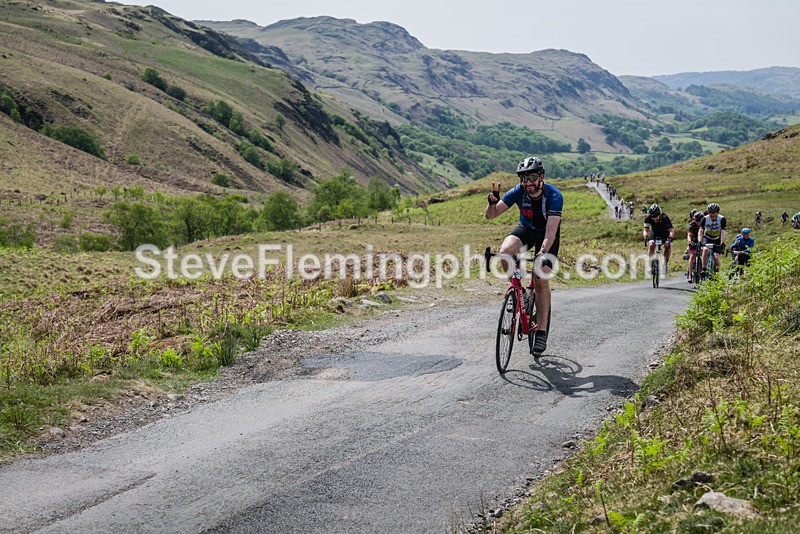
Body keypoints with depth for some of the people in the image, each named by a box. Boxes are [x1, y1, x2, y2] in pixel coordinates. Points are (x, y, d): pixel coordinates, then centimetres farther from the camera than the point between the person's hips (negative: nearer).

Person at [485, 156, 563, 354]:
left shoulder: (554, 196, -30)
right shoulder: (518, 192, -21)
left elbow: (551, 230, -39)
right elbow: (491, 215, -21)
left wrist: (543, 253, -54)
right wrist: (492, 202, -43)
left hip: (547, 234, -3)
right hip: (526, 229, 3)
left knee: (541, 280, -16)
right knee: (505, 251, -30)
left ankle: (541, 332, -6)